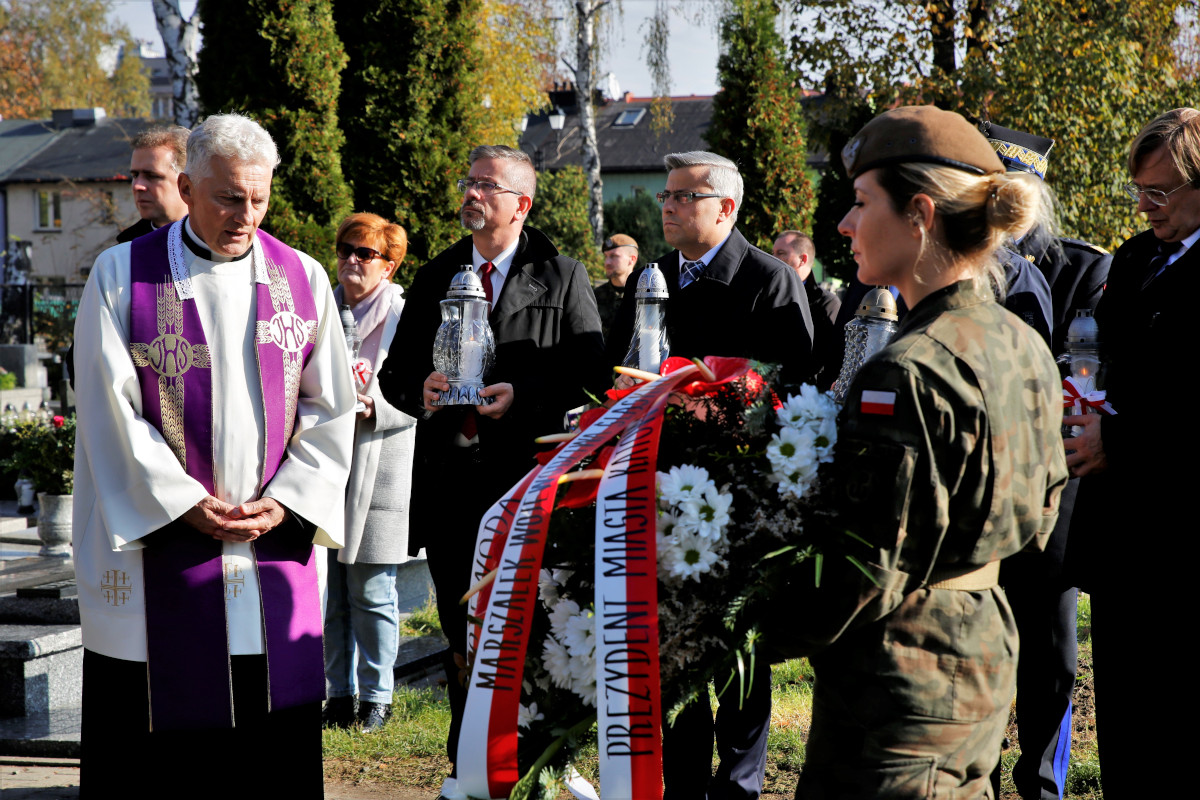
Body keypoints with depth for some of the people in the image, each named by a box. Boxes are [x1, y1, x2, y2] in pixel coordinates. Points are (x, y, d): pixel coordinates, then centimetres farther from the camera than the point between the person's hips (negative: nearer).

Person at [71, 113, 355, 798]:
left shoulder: (303, 280, 6)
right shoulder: (122, 276, -2)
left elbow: (331, 408, 6)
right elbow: (113, 412, -6)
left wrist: (284, 500, -6)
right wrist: (187, 504, -12)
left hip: (274, 547, 3)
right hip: (158, 539, -2)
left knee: (274, 743, 6)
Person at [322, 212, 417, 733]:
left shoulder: (403, 316, 0)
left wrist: (372, 405, -20)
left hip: (376, 466, -5)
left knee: (371, 591, -2)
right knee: (329, 589, 5)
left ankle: (376, 697, 7)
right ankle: (340, 694, 14)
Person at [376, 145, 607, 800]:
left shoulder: (562, 278, 2)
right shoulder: (433, 279, 14)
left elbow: (590, 376, -3)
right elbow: (394, 372, 16)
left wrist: (523, 395, -17)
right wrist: (419, 389, -7)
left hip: (527, 477, -3)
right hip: (450, 480, 4)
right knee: (460, 628, 10)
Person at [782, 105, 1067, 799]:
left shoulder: (909, 372, -22)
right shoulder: (1025, 345, 5)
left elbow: (863, 573, -22)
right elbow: (1039, 515, 16)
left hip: (903, 687, -9)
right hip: (986, 661, 9)